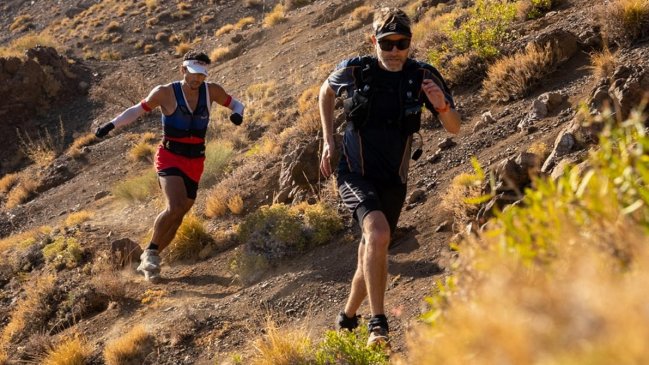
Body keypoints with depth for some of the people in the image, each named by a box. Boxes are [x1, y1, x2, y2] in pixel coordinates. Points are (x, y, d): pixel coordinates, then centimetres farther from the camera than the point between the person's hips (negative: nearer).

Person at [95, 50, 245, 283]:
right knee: (175, 207, -27)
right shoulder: (166, 93, -10)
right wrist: (111, 125, -7)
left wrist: (237, 114, -11)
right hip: (170, 157, -5)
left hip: (195, 162, 5)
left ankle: (147, 262, 25)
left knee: (178, 216, 8)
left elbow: (235, 104, 13)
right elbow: (139, 110, 3)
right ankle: (151, 251, -6)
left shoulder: (211, 91, -1)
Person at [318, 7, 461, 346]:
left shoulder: (423, 76, -10)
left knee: (372, 251, 14)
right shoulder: (355, 70, -12)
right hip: (356, 174, -3)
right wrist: (328, 140, 5)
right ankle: (378, 323, -24)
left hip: (393, 181, 3)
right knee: (378, 233, -29)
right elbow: (326, 91, 11)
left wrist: (442, 105, -27)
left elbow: (454, 128, -6)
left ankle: (348, 317, 39)